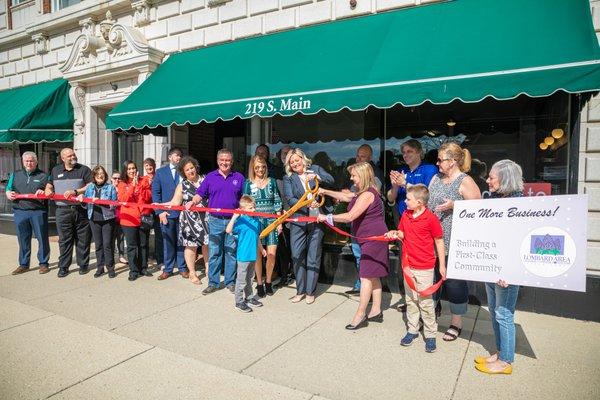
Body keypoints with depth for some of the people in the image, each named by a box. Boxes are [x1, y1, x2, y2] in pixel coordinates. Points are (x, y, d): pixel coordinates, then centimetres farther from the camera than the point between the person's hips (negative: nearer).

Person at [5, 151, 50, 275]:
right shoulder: (15, 175, 18)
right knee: (23, 239, 8)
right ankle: (23, 264, 17)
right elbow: (8, 191, 17)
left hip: (38, 212, -3)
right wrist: (9, 194, -6)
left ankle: (43, 263, 10)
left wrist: (44, 193, -17)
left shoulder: (43, 175, 8)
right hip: (20, 212, 3)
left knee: (42, 238, -1)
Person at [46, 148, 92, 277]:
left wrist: (75, 191, -16)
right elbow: (49, 186, 24)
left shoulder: (84, 169, 5)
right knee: (64, 240, 3)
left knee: (83, 239, 4)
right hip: (63, 210, 2)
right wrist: (49, 192, 2)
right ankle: (63, 267, 11)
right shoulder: (55, 170, 17)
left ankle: (83, 265, 14)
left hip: (81, 210, -2)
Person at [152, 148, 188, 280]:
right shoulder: (160, 172, 8)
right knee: (168, 242, 6)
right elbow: (155, 192, 4)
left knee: (181, 241, 7)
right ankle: (168, 269, 17)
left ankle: (182, 267, 18)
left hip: (182, 211, 0)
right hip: (167, 213, 0)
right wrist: (160, 211, -4)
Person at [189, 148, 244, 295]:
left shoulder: (239, 177, 7)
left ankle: (230, 282, 17)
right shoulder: (210, 177, 7)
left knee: (231, 252, 7)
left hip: (233, 220, 0)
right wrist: (193, 202, -14)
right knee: (214, 253, 4)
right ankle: (213, 283, 13)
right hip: (215, 221, 0)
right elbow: (200, 194, 5)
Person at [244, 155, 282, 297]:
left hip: (271, 220, 1)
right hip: (255, 221, -1)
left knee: (271, 254, -2)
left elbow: (277, 202, 9)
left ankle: (268, 282, 18)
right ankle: (259, 284, 18)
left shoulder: (272, 181, 7)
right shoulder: (248, 183, 3)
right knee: (258, 255, 3)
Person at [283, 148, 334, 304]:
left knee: (313, 257, 6)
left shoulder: (315, 169, 8)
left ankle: (310, 291, 18)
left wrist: (316, 176, -23)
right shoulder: (288, 178, 5)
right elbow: (289, 199, -7)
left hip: (316, 220, 0)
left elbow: (331, 180, -6)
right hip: (298, 221, 1)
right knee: (297, 256, 4)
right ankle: (300, 290, 19)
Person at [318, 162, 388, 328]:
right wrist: (325, 191, 19)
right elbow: (345, 196, 25)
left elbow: (350, 216, -27)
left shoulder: (367, 194, -21)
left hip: (373, 239, -11)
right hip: (370, 239, 11)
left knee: (366, 275, -7)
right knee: (373, 275, 14)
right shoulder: (362, 193, 13)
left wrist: (327, 217, -19)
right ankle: (376, 311, 22)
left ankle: (360, 315, -2)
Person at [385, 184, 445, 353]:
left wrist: (442, 265, -5)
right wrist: (395, 233, -6)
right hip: (408, 265, 6)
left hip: (424, 268, -6)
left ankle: (430, 334, 17)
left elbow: (439, 241, -7)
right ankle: (412, 330, 28)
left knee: (426, 302, 2)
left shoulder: (431, 219, -14)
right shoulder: (405, 215, 4)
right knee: (410, 300, 15)